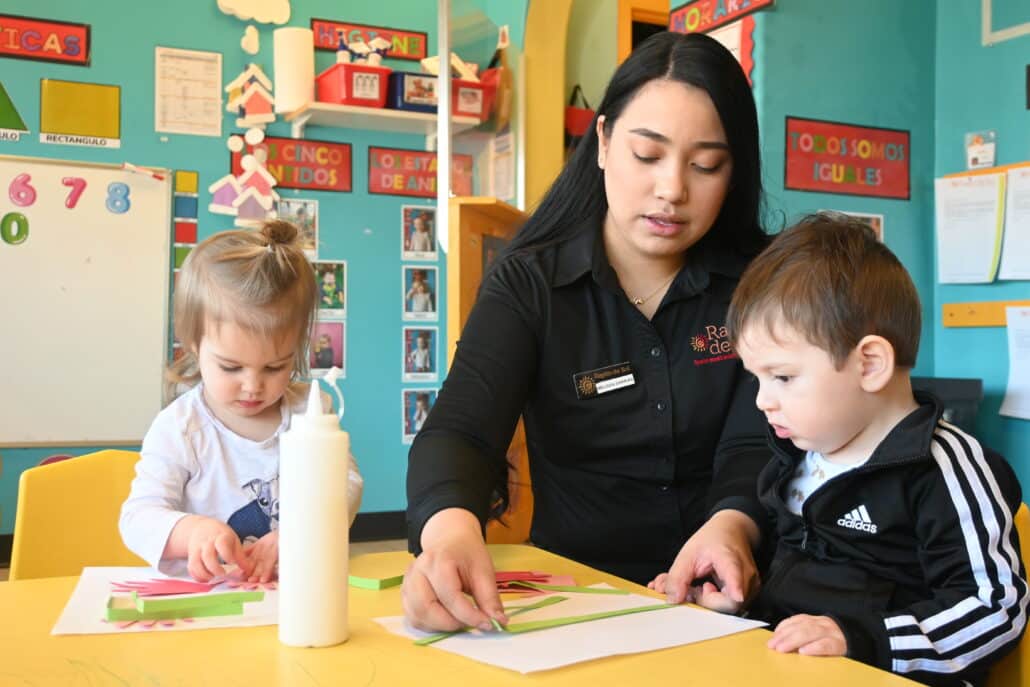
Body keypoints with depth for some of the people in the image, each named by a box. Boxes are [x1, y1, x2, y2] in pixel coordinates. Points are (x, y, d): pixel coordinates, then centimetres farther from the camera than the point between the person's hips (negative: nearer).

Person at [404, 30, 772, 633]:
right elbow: (460, 430, -17)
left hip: (717, 598, 1)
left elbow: (758, 441, -7)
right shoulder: (528, 283, -4)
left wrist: (733, 526, -31)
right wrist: (450, 527, -40)